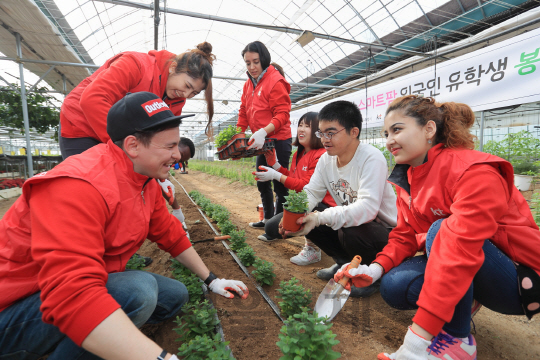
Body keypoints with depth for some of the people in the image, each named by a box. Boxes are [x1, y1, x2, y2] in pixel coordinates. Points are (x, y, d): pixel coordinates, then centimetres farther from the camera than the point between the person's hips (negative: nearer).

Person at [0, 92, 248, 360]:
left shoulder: (147, 182, 0)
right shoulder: (80, 186, -31)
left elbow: (171, 235, 8)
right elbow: (72, 292, -39)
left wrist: (211, 280, 12)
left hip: (88, 286, 9)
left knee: (175, 294, 7)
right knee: (139, 289, -33)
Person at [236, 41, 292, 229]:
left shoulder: (275, 81, -13)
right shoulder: (249, 84, 12)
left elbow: (283, 114, -19)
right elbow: (244, 113, 14)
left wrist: (263, 132, -32)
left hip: (278, 140, -9)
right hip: (262, 142, 9)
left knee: (279, 183, -2)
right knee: (262, 182, 17)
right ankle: (268, 219, 33)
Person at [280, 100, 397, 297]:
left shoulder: (372, 159, -25)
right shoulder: (326, 159, -3)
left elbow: (368, 208, -37)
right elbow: (310, 192, -4)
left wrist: (320, 218, -46)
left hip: (386, 230, -7)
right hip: (348, 221, 7)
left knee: (350, 232, -36)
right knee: (307, 216, -8)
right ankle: (345, 262, 13)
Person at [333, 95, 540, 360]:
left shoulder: (474, 172, -26)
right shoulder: (407, 179, 0)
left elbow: (461, 247, -35)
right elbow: (405, 235, 1)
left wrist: (419, 335, -37)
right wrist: (377, 267, -19)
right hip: (460, 269, 6)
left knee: (442, 229, -32)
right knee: (393, 286, -18)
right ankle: (461, 302, 10)